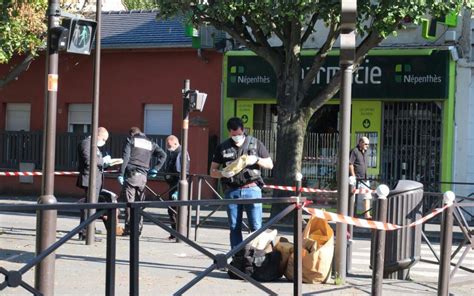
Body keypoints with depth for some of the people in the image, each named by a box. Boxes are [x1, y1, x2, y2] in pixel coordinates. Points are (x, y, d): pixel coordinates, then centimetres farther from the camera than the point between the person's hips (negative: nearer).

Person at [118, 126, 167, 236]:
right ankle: (138, 228, 7)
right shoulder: (150, 143, 18)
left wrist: (121, 174, -7)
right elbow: (163, 155, 11)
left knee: (129, 202, -4)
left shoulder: (131, 140, 6)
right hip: (143, 176, 4)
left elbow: (125, 158, -5)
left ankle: (129, 228, -7)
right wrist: (156, 169, 13)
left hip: (131, 174, -4)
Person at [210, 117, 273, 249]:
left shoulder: (255, 144, 7)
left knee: (256, 227, -6)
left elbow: (270, 164, 11)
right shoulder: (222, 147, 9)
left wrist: (256, 159, -9)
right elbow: (212, 171, 10)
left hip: (252, 190, -2)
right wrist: (223, 173, -13)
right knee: (234, 228, 5)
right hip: (232, 192, 2)